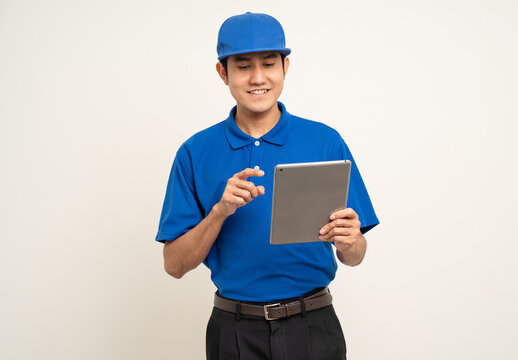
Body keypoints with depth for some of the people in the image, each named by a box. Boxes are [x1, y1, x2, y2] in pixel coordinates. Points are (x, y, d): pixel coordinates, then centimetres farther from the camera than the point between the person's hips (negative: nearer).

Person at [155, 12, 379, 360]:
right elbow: (175, 264, -4)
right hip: (235, 332, 0)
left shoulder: (326, 142, -2)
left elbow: (354, 257, 0)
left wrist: (348, 243, -23)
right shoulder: (196, 153, -1)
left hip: (314, 329, 0)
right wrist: (220, 211, -19)